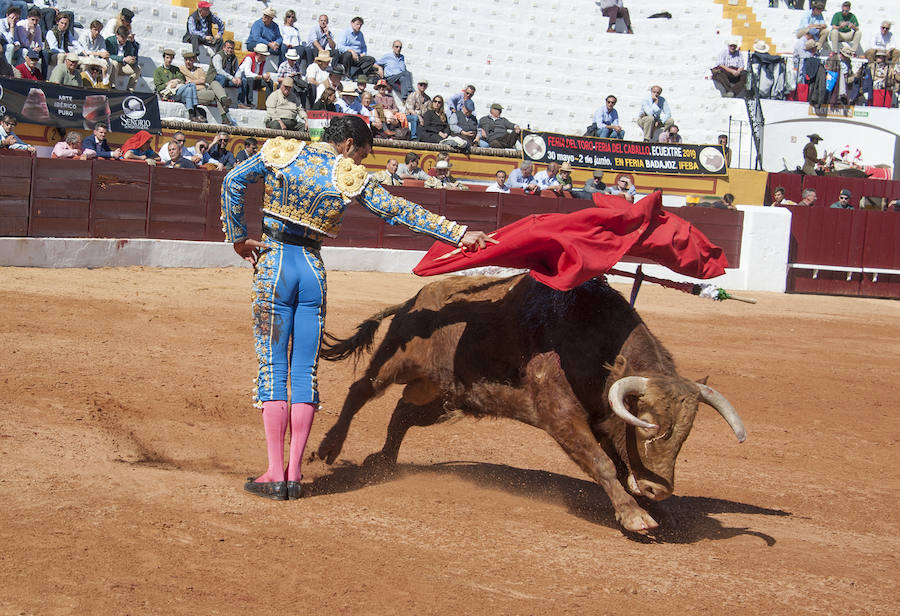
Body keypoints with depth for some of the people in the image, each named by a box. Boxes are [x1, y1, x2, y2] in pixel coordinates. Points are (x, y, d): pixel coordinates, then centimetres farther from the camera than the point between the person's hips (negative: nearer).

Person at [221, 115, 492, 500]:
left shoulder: (282, 152, 3)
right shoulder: (350, 178, -1)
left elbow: (233, 182, -1)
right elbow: (404, 212, -1)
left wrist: (238, 239, 6)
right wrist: (459, 234, 1)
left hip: (273, 264, 0)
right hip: (313, 270, 0)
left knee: (273, 366, 1)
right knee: (306, 369, 6)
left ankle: (275, 475, -4)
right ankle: (294, 475, 5)